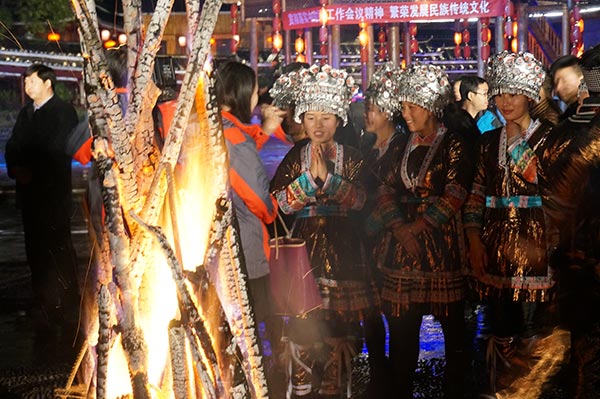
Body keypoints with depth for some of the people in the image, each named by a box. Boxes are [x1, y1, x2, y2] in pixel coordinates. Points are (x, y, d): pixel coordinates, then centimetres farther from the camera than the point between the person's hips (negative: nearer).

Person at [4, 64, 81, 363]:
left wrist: (33, 172, -16)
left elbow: (60, 152, -14)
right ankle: (44, 313, 17)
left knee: (58, 254, -7)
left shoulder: (63, 112, -5)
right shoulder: (25, 114, 18)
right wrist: (15, 169, -5)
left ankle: (67, 315, -2)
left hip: (54, 195, -7)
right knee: (36, 254, 9)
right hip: (30, 195, 7)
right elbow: (13, 148, 14)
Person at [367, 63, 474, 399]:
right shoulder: (404, 144, 14)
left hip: (442, 242, -5)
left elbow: (453, 197, -10)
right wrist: (399, 227, -8)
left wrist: (417, 227, -12)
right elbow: (388, 188, 8)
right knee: (402, 326, 6)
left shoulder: (454, 144, -2)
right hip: (401, 243, 5)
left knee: (452, 324, 1)